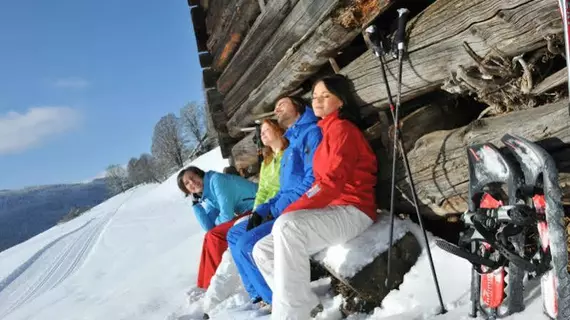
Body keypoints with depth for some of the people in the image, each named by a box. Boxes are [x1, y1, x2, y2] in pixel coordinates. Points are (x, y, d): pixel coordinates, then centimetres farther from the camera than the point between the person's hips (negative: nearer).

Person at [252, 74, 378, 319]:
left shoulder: (341, 128, -5)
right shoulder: (326, 131, 22)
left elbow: (333, 181, -18)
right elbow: (322, 182, 15)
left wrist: (290, 211, -20)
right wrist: (293, 211, 1)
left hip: (351, 211, -10)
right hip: (330, 210, 10)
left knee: (287, 225, -36)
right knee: (263, 250, 1)